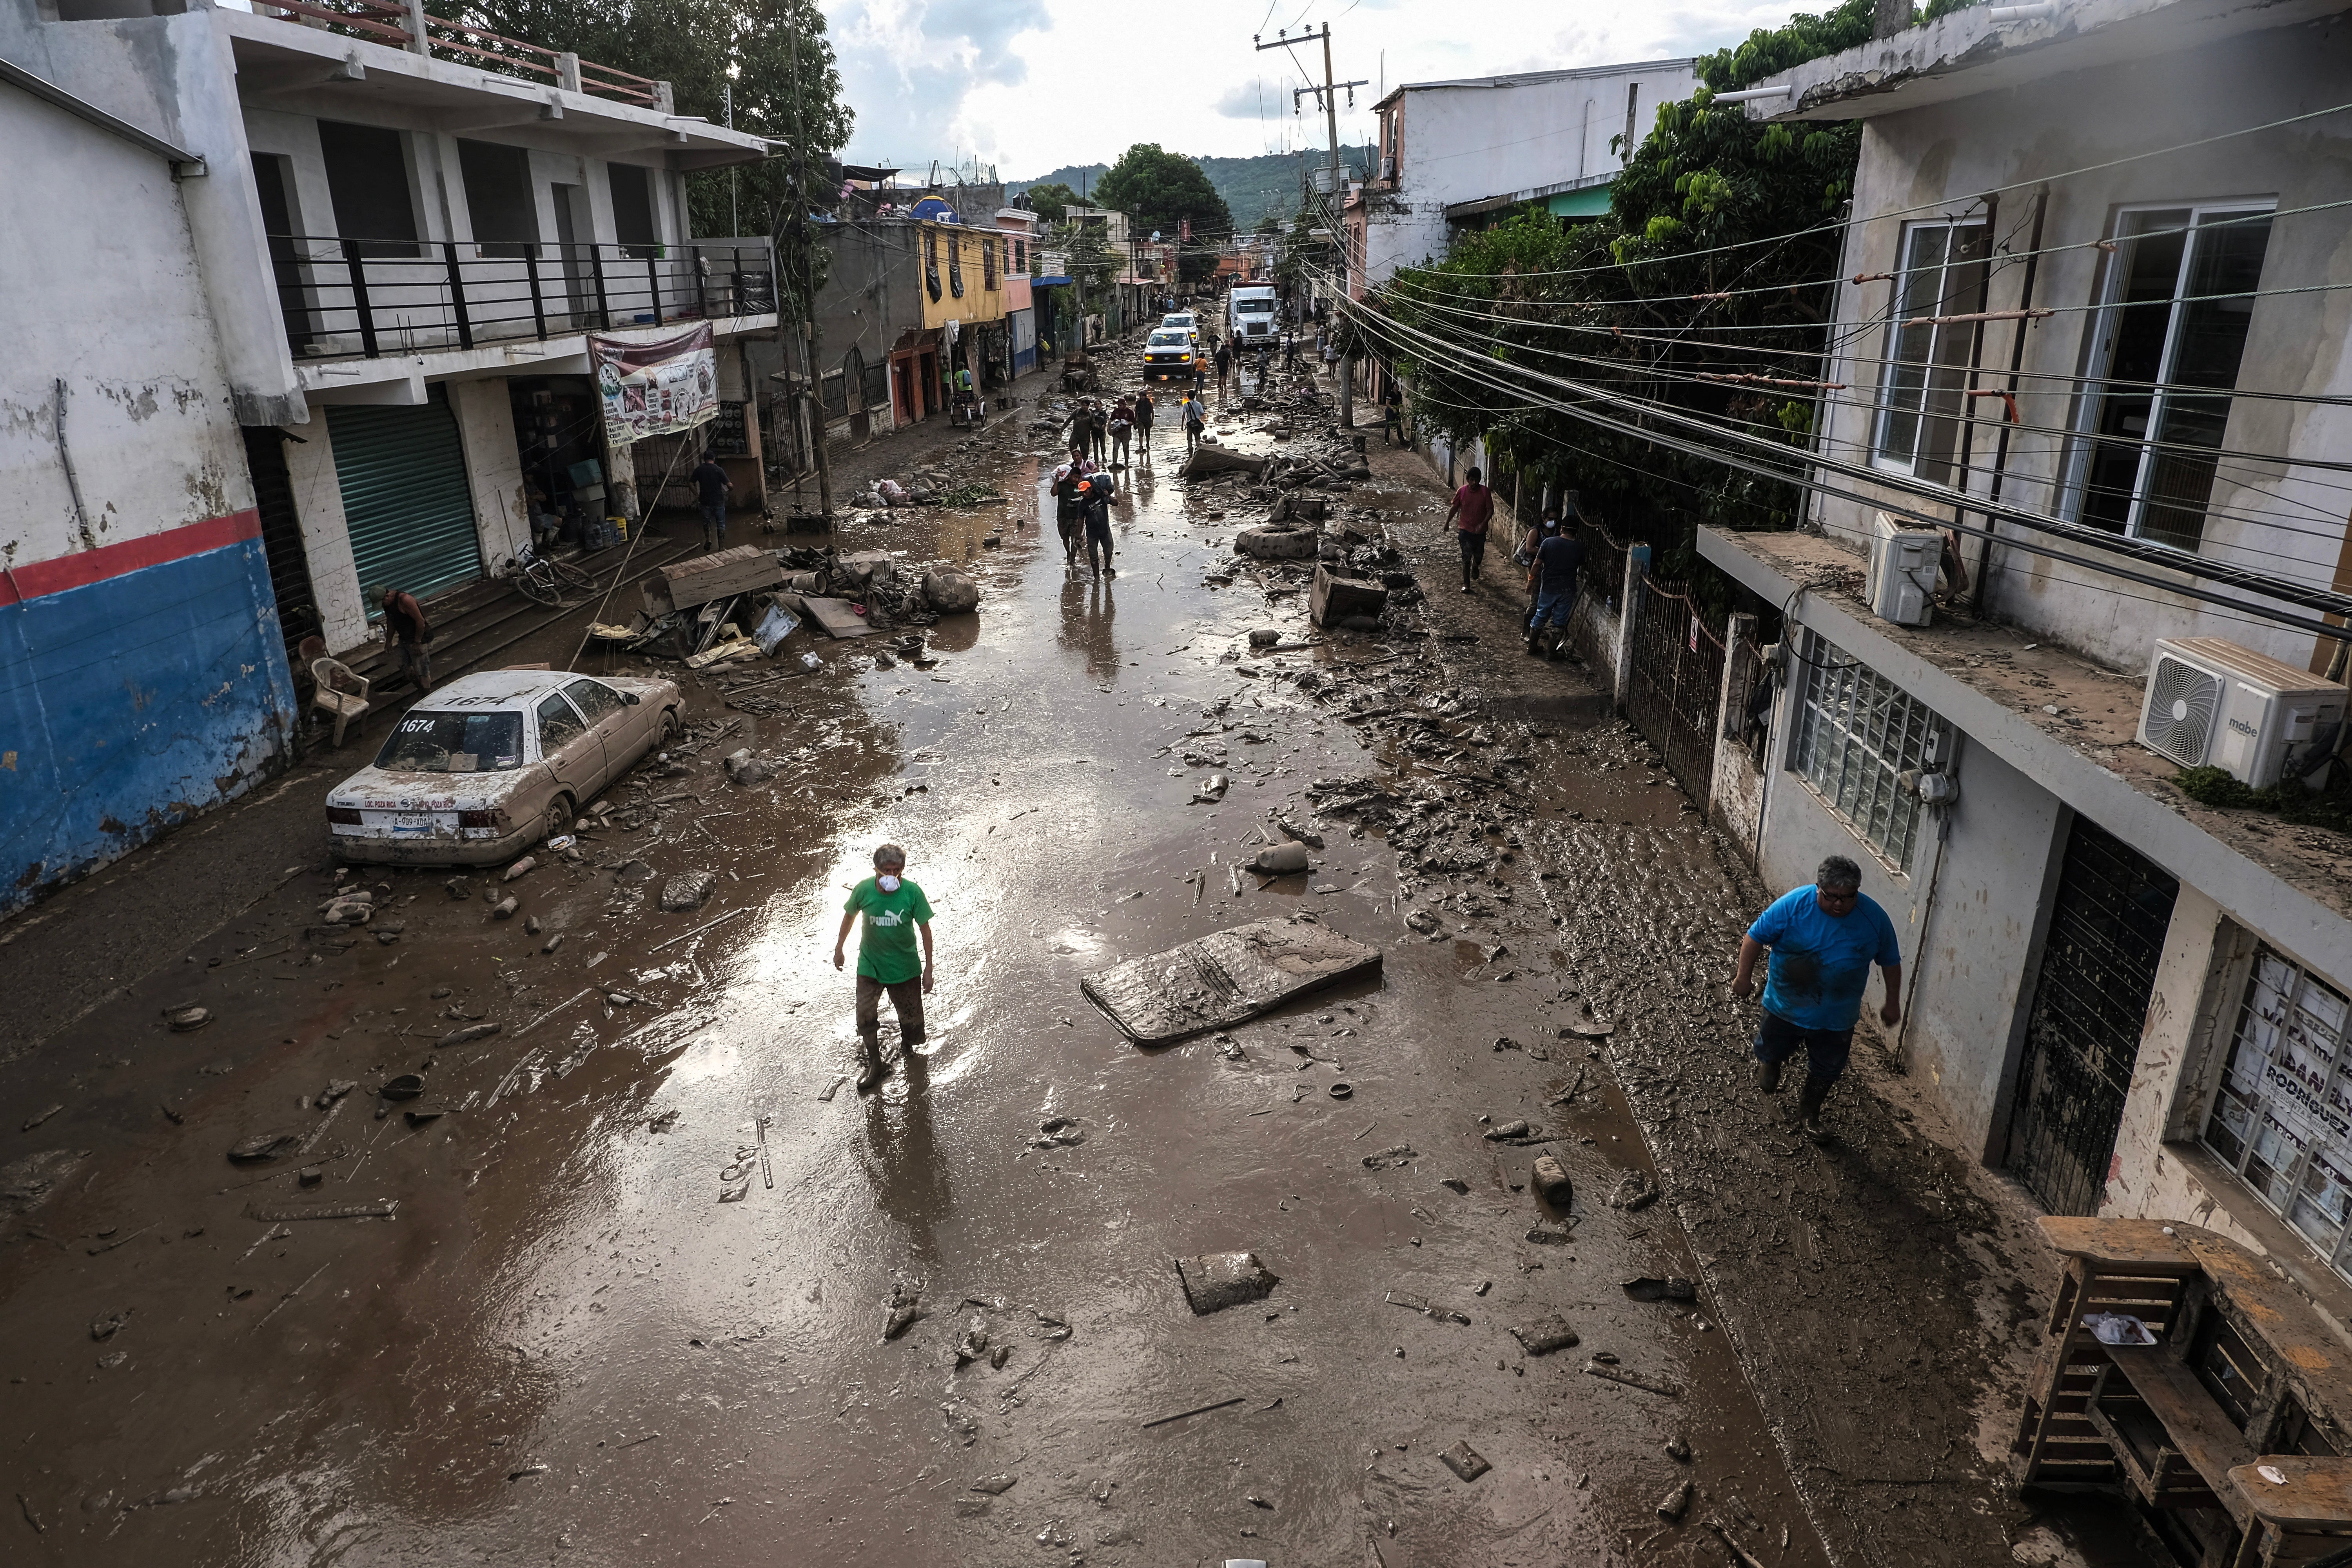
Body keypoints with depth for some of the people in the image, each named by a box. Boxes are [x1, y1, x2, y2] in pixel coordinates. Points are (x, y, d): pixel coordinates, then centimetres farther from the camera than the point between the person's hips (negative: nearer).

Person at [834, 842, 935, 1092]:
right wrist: (839, 948, 13)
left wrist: (929, 967, -7)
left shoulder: (912, 892, -20)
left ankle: (907, 1044, 48)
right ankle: (874, 1065, 20)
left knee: (910, 1015, 14)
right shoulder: (864, 890, -18)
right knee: (866, 1015, -1)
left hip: (905, 966, 0)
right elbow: (850, 916, 2)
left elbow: (925, 928, -10)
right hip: (870, 964, 0)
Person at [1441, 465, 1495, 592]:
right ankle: (1466, 584, 2)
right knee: (1466, 557, -6)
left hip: (1480, 530, 1)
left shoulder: (1485, 492, -10)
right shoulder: (1462, 491, -9)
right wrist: (1447, 523, 9)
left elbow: (1490, 509, -10)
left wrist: (1484, 523, -25)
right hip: (1465, 530, -1)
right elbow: (1455, 508, 3)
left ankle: (1476, 567, 53)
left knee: (1479, 555, 18)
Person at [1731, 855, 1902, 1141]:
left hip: (1836, 1017, 2)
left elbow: (1890, 962, -2)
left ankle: (1810, 1111, 46)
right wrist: (1744, 976, -10)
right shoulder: (1792, 905, -24)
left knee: (1825, 1071, 19)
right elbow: (1756, 937, -13)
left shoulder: (1874, 918, -17)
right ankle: (1769, 1063, 57)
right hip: (1785, 1006, -1)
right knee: (1771, 1051, 22)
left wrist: (1893, 1003, 2)